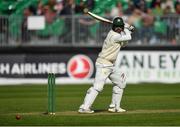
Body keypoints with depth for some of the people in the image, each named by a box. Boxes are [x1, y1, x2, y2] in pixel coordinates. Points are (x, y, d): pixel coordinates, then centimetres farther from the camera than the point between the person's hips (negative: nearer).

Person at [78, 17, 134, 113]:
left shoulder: (118, 35, 12)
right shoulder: (114, 36, -16)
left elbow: (123, 44, 23)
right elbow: (128, 38, -14)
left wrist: (127, 30, 12)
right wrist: (126, 29, 4)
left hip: (110, 65, 10)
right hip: (103, 64, -10)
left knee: (120, 82, 18)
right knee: (97, 86, -18)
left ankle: (114, 106, 22)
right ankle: (84, 107, -23)